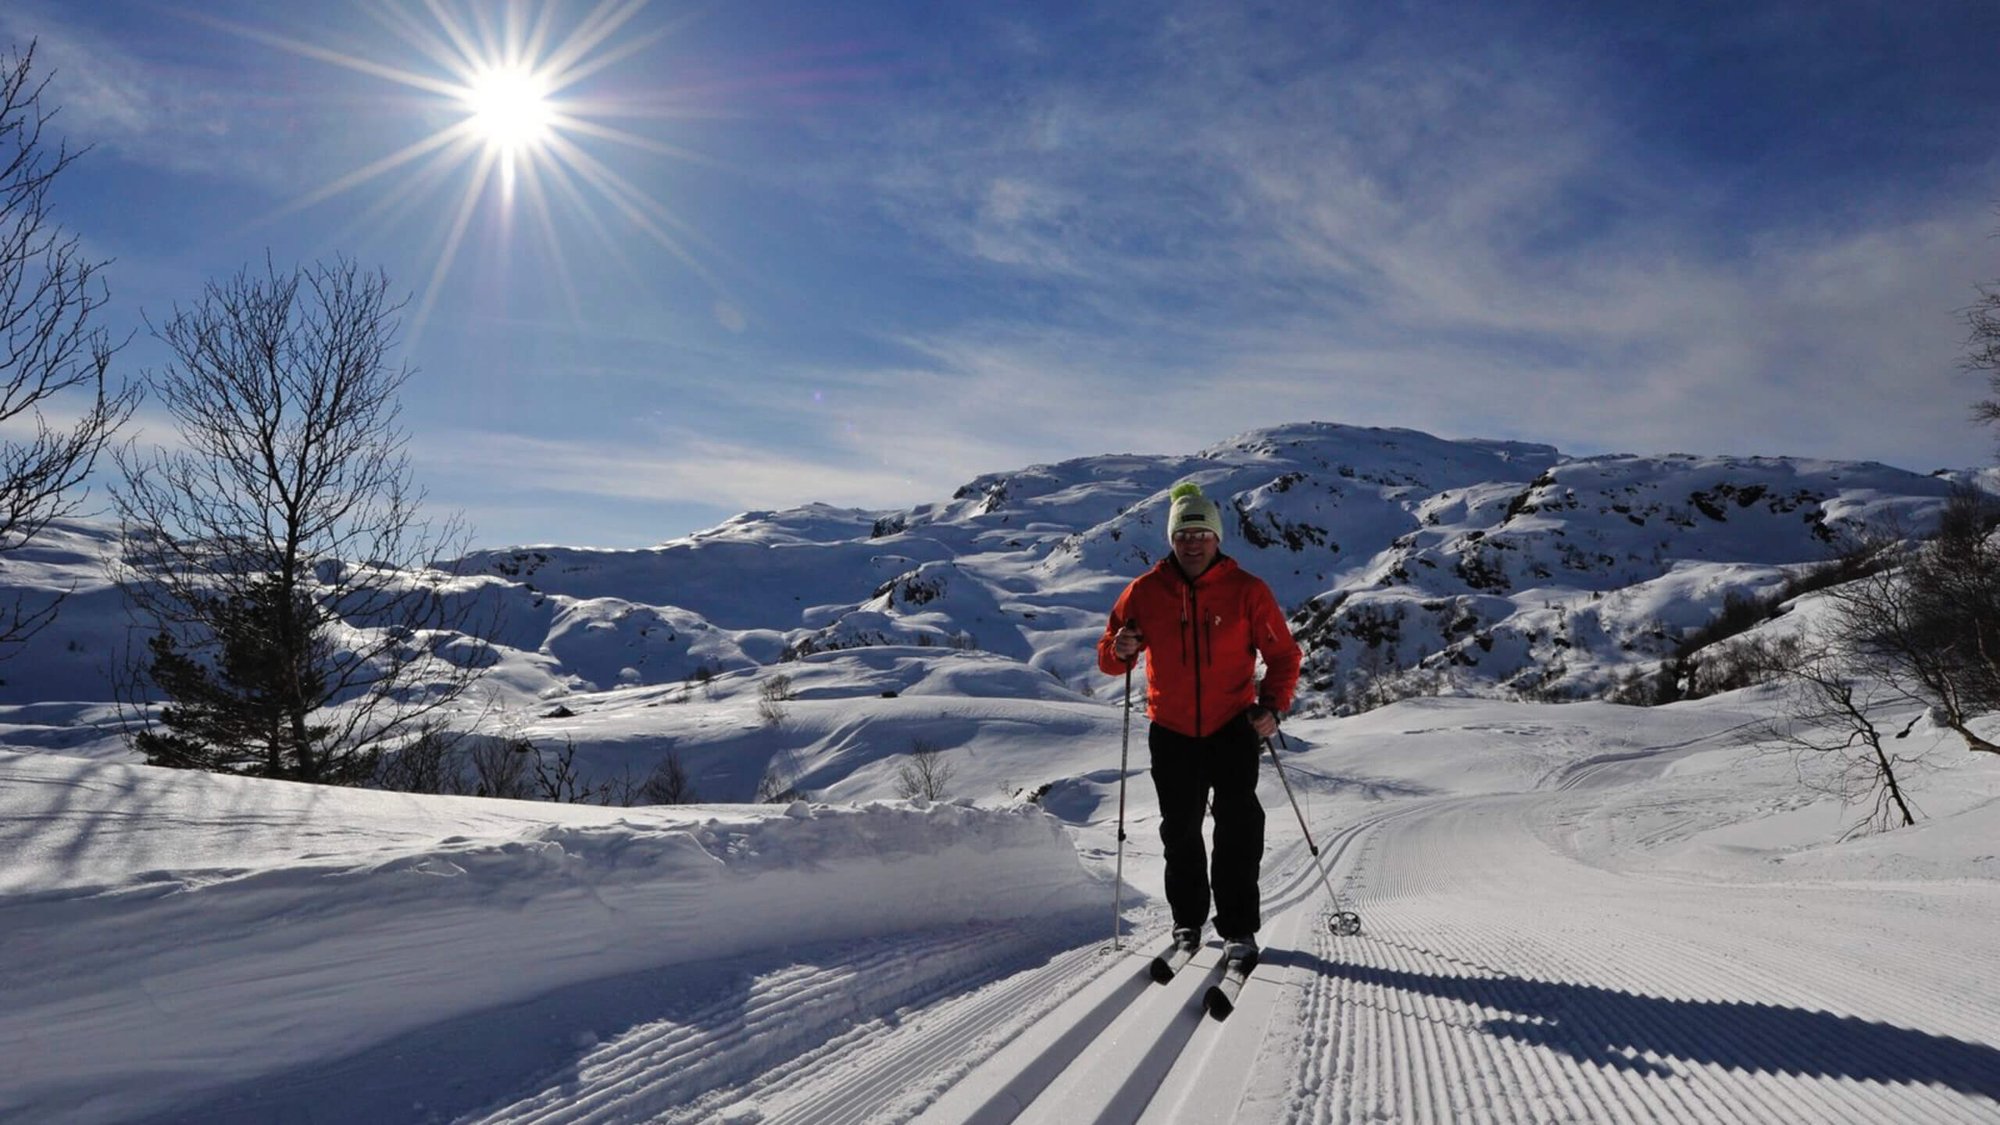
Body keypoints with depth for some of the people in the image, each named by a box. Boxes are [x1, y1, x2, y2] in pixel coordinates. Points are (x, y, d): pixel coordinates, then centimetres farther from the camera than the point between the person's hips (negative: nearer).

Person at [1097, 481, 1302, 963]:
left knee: (1238, 824, -7)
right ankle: (1187, 920, 30)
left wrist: (1272, 705, -16)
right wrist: (1120, 651, -21)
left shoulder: (1247, 590, -7)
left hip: (1233, 727, -2)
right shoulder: (1145, 591, -4)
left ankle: (1239, 927, 6)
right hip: (1171, 731, 2)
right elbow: (1108, 657, 2)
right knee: (1180, 829, 13)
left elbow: (1283, 655, -2)